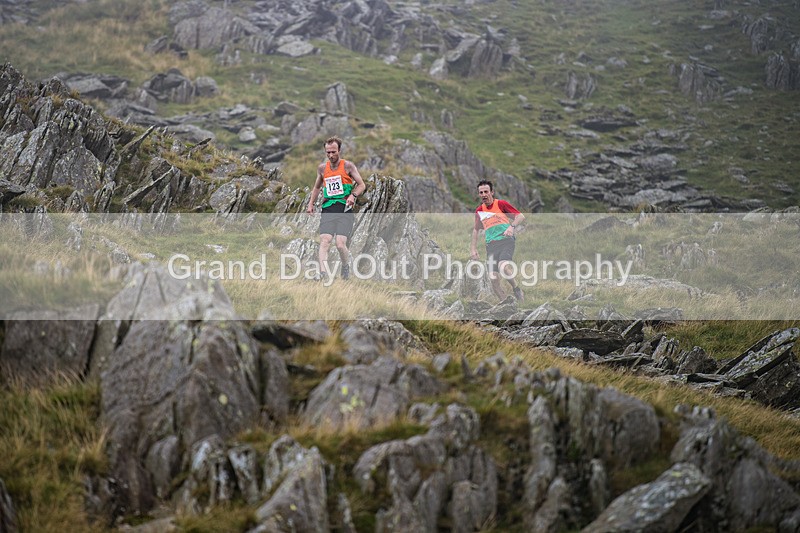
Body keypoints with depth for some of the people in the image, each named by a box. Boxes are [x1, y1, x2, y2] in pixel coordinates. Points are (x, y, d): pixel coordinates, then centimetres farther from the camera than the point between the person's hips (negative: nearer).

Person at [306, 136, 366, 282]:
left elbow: (361, 185, 6)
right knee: (324, 241, -18)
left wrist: (353, 196, -12)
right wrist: (311, 204, 21)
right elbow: (317, 187, 30)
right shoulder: (322, 168, 14)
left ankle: (346, 268, 16)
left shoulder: (347, 166, 2)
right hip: (327, 210, 3)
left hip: (344, 210, -3)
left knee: (340, 244, -15)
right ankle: (323, 273, -33)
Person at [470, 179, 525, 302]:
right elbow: (476, 229, 29)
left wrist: (512, 226, -18)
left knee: (504, 267, -32)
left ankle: (516, 288, -6)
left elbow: (521, 216, -1)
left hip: (506, 240, -5)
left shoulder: (501, 204, 2)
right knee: (494, 279, -6)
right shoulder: (479, 211, 16)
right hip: (491, 245, 5)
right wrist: (473, 248, 22)